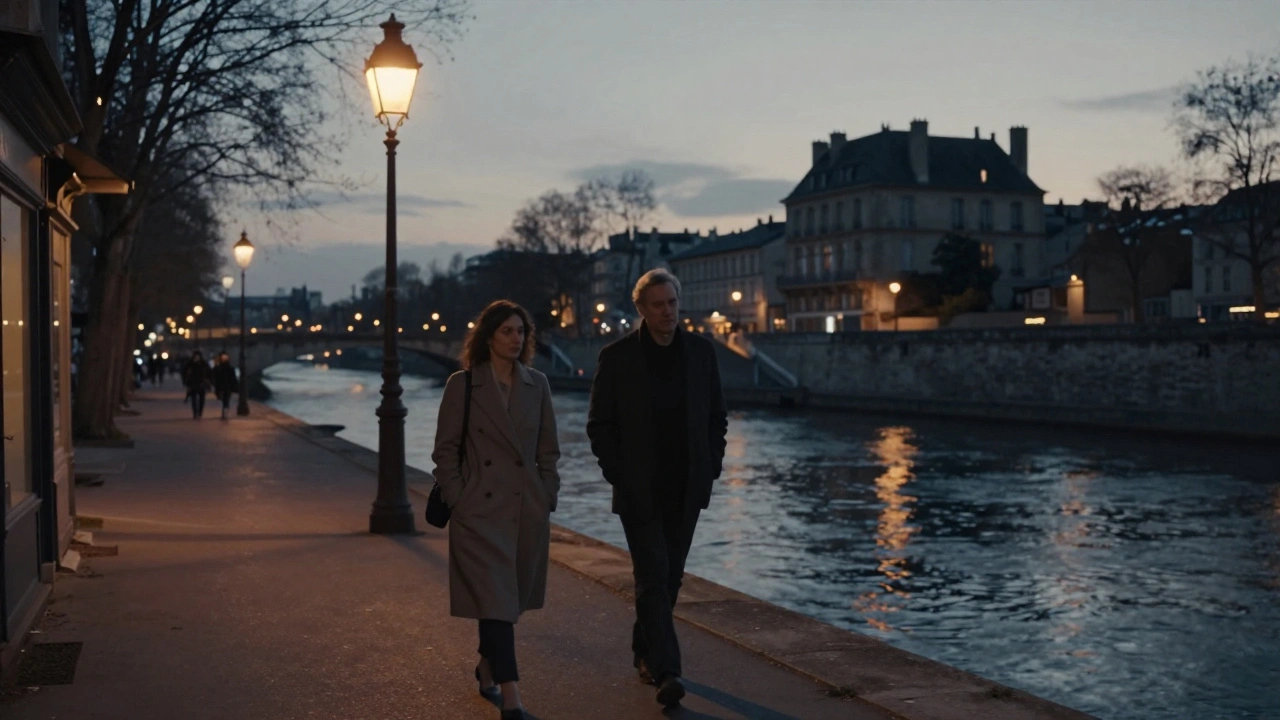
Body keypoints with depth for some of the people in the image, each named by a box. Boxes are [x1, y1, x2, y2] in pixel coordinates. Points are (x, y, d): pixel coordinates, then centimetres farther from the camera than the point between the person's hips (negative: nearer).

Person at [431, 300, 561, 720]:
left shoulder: (537, 385, 7)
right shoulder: (462, 385, -4)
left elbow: (548, 449, 11)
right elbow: (445, 449, -2)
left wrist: (548, 498, 6)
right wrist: (456, 500, -7)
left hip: (528, 511, 4)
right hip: (481, 511, -4)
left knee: (507, 601, 15)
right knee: (496, 603, -9)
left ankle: (487, 668, 39)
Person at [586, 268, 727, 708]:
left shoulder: (701, 351, 3)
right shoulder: (617, 357, -6)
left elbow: (716, 416, 10)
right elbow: (600, 424, -2)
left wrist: (711, 468, 1)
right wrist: (617, 475, -9)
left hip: (687, 489, 4)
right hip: (639, 490, -4)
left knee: (669, 577, 13)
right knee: (654, 578, -10)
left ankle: (645, 651, 31)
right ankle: (666, 672, -13)